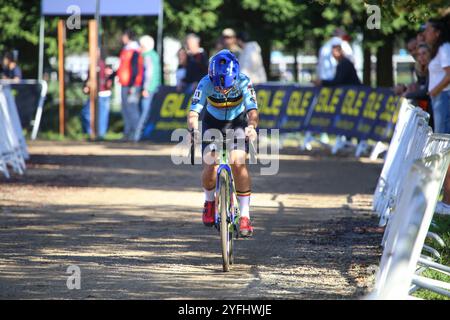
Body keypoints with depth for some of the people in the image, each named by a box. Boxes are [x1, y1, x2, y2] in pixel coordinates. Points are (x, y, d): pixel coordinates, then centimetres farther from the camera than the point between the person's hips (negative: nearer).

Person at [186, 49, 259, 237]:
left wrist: (251, 126, -58)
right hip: (212, 123, 1)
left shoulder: (243, 82, -29)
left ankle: (245, 216, -15)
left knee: (238, 162, -23)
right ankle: (209, 201, 20)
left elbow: (252, 110, -37)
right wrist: (193, 129, -55)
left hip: (237, 123, -1)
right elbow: (194, 111, -35)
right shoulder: (206, 83, -29)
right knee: (209, 169, -14)